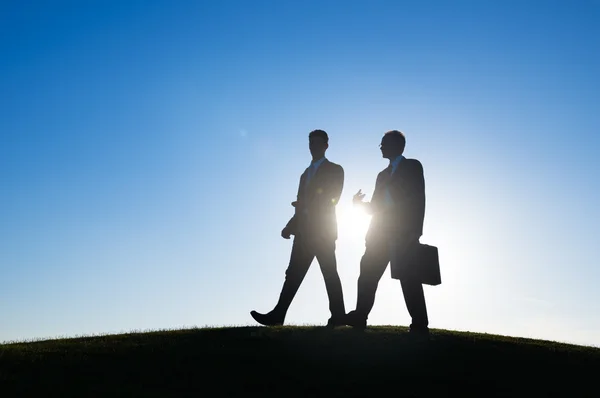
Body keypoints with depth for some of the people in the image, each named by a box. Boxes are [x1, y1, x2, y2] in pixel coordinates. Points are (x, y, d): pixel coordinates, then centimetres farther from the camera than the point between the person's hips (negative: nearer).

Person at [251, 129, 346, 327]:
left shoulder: (335, 170, 3)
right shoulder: (306, 174, 24)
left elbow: (332, 200, -10)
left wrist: (305, 204, -14)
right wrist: (290, 226, 10)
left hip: (323, 231, -6)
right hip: (304, 231, 7)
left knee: (329, 274, -2)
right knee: (294, 274, 1)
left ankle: (338, 316, 6)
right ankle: (277, 315, -1)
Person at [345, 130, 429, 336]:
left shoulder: (412, 166, 5)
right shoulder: (383, 174, 24)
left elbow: (418, 199, -6)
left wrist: (416, 231, -15)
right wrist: (361, 203, 1)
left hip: (404, 233, -6)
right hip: (381, 234, 7)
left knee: (409, 279, -8)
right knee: (367, 275, 2)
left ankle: (419, 324, -3)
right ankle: (359, 317, 7)